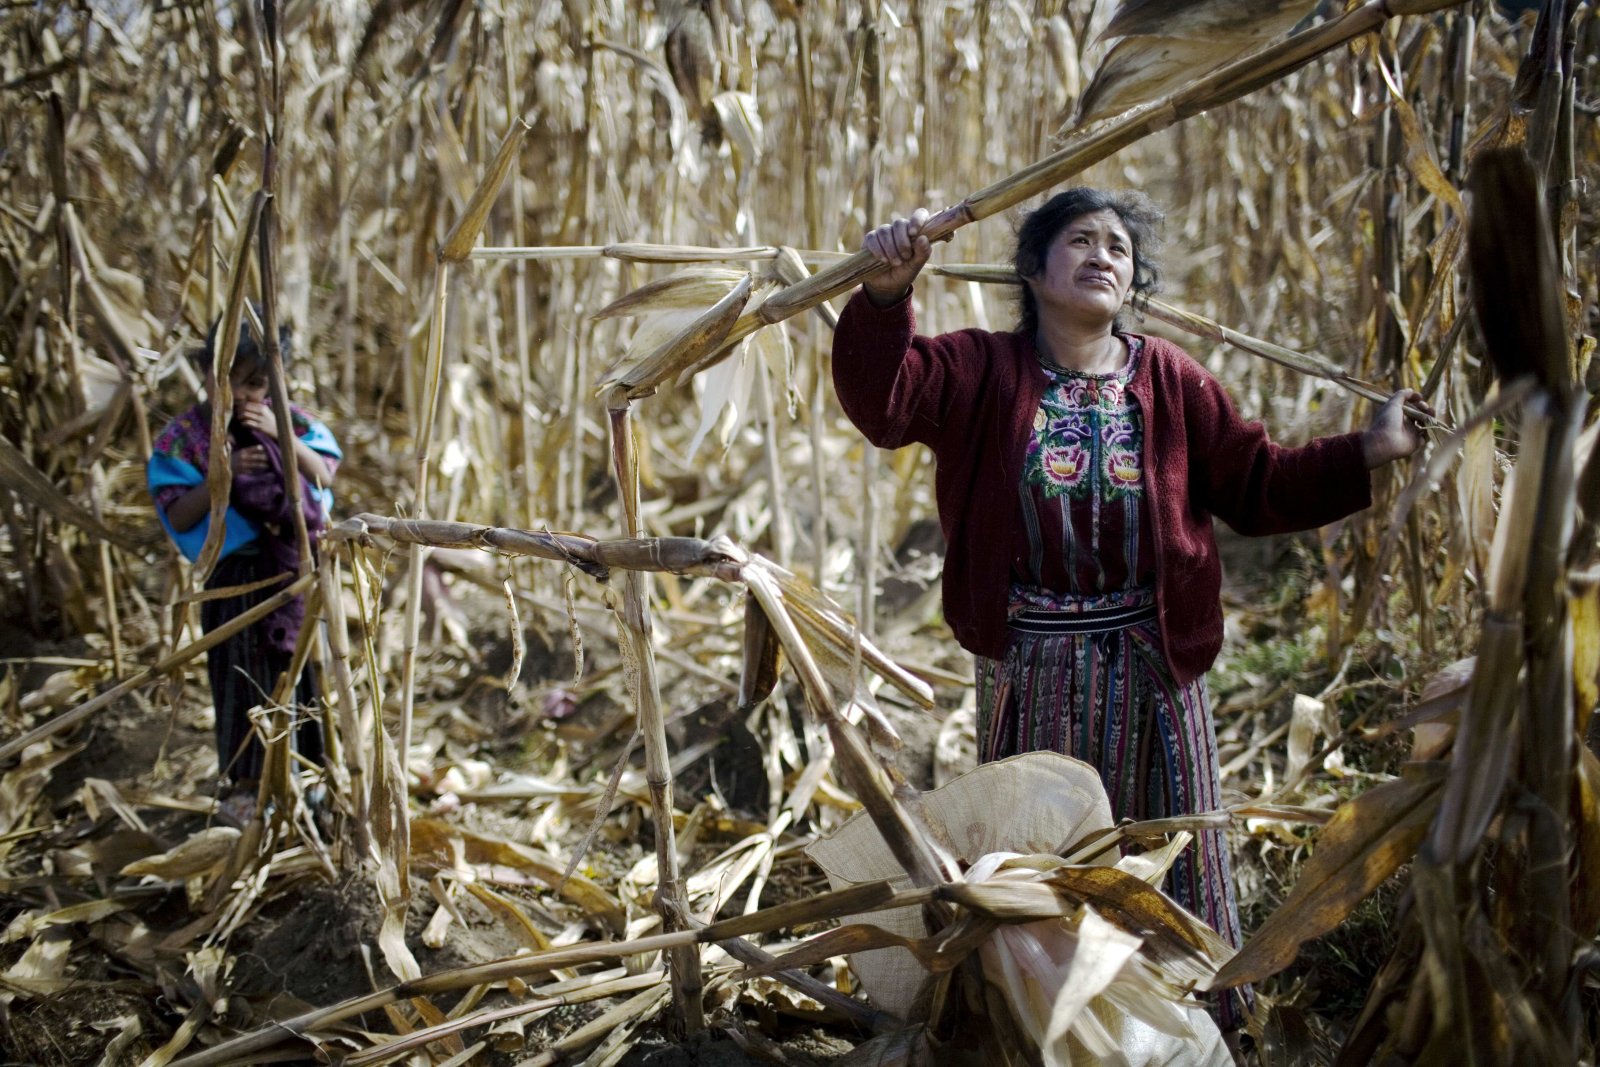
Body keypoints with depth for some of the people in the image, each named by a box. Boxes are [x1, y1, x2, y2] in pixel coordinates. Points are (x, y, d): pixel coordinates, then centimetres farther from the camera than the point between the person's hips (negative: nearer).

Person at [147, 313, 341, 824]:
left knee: (302, 663, 11)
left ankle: (309, 765, 26)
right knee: (242, 672, 4)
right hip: (236, 574, -3)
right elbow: (177, 517, -10)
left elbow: (325, 475, -5)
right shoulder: (183, 436, -6)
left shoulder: (286, 420, 3)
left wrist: (283, 437, -18)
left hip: (298, 565, 3)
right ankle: (242, 781, 15)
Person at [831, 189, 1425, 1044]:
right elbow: (881, 401, -18)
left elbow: (1258, 487, 4)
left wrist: (1367, 453, -7)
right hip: (1029, 669, -1)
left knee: (1173, 859, 13)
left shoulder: (1171, 381, 2)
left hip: (1149, 665, 1)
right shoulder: (981, 372, -3)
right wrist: (886, 297, -34)